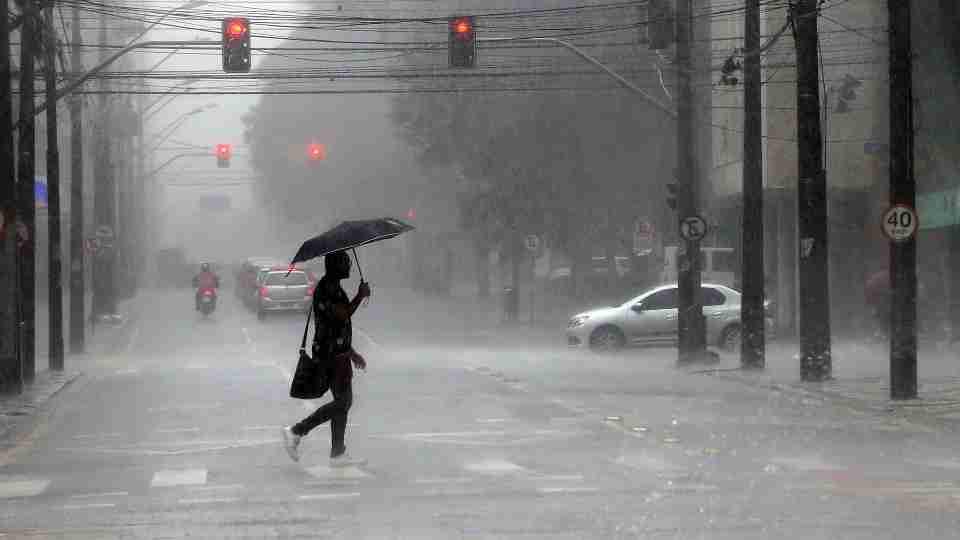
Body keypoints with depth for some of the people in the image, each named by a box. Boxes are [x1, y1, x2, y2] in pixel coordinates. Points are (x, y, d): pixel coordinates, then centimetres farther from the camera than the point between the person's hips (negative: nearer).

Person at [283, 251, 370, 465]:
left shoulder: (334, 287, 18)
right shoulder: (325, 289, -15)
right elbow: (342, 315, -26)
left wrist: (352, 353, 26)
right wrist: (360, 296, -13)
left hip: (339, 353, 10)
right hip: (331, 354, -10)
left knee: (343, 402, 10)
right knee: (342, 402, -10)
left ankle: (338, 454, 11)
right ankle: (296, 432, -5)